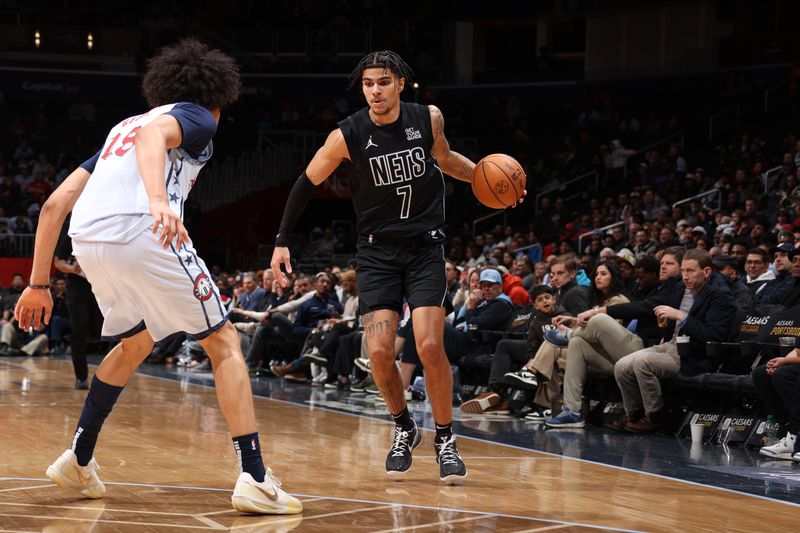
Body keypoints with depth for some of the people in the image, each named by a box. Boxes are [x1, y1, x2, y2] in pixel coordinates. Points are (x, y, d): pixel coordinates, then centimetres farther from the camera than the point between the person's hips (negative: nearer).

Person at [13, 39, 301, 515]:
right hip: (141, 232, -7)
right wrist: (158, 199, -30)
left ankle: (78, 460, 32)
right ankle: (255, 480, -5)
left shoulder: (122, 127, 35)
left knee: (136, 342, 31)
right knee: (225, 344, 5)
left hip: (88, 242, 7)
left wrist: (39, 284, 29)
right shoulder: (197, 118, 15)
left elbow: (56, 203, 27)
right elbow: (154, 134, -12)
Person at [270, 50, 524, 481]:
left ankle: (445, 440, 4)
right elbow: (307, 183, 1)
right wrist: (282, 242, 0)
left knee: (429, 346, -14)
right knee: (379, 352, -10)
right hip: (377, 251, 0)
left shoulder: (428, 118, -5)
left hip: (425, 247, 0)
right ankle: (404, 429, 17)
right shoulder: (348, 135, -11)